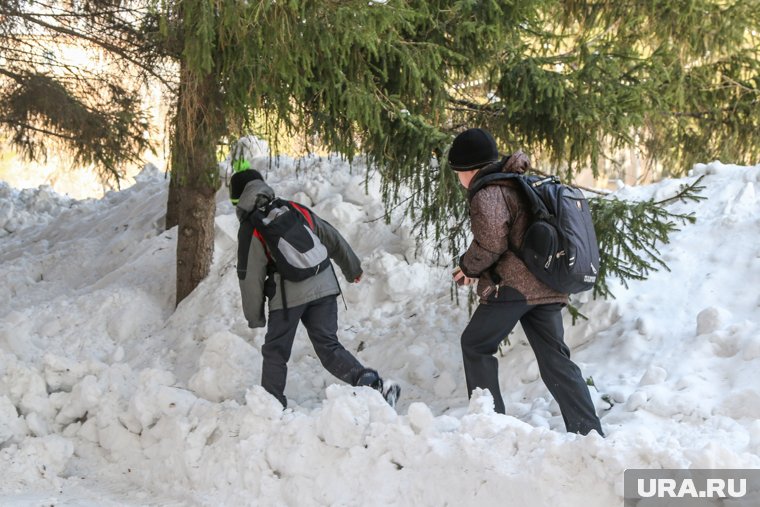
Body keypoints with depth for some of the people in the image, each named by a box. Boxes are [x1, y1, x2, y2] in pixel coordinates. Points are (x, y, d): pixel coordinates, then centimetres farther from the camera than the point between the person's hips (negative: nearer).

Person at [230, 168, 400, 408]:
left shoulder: (250, 230, -3)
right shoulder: (297, 210, 11)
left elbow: (251, 277, -2)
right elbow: (333, 239, 17)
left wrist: (254, 317, 9)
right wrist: (353, 268, 30)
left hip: (288, 296, -5)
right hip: (323, 287, 5)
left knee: (275, 352, 12)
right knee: (329, 347, 6)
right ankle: (374, 384, -12)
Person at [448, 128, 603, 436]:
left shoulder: (487, 194, -9)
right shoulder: (519, 183, 21)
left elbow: (490, 243, -18)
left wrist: (468, 267, 2)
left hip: (512, 285, -8)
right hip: (546, 286, 8)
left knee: (476, 345, 8)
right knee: (555, 360, 8)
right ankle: (590, 433, 2)